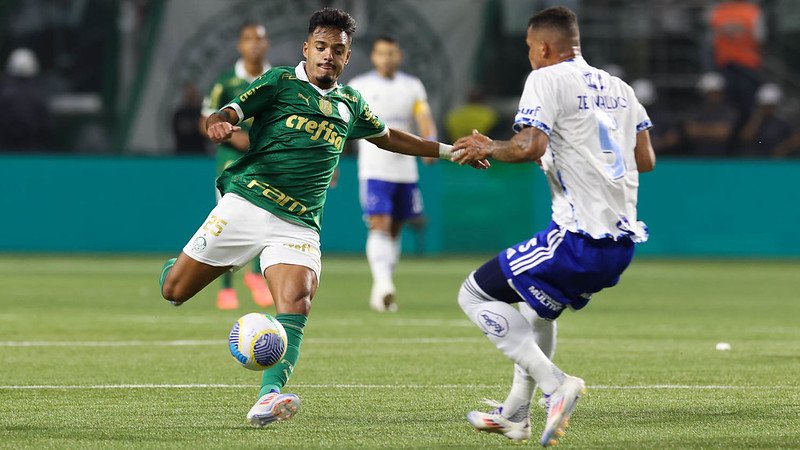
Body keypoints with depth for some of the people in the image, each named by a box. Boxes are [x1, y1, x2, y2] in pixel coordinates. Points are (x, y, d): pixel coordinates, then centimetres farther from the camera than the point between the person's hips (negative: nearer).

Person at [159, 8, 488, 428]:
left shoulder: (350, 103, 17)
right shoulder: (279, 82, 2)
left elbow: (387, 137, 36)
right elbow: (226, 116, -7)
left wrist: (448, 150, 37)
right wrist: (218, 124, -32)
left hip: (298, 225, 3)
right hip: (246, 203, -2)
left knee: (295, 306, -23)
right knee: (174, 290, -1)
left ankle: (270, 394, -35)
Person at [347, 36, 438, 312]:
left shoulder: (412, 86, 8)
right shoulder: (358, 87, 3)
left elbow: (424, 117, -5)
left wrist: (430, 141, -25)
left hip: (405, 171, 3)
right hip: (373, 170, -3)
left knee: (394, 230, 9)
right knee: (379, 225, -18)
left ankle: (381, 293, 20)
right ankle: (382, 284, -32)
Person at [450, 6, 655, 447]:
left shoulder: (547, 80, -6)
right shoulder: (618, 88, 17)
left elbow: (530, 146, -20)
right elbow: (646, 159, 20)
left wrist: (486, 148, -2)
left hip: (578, 240, -9)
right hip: (623, 242, 9)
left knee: (475, 294, 3)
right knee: (543, 306, 32)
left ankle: (555, 383, -11)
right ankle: (514, 415, 35)